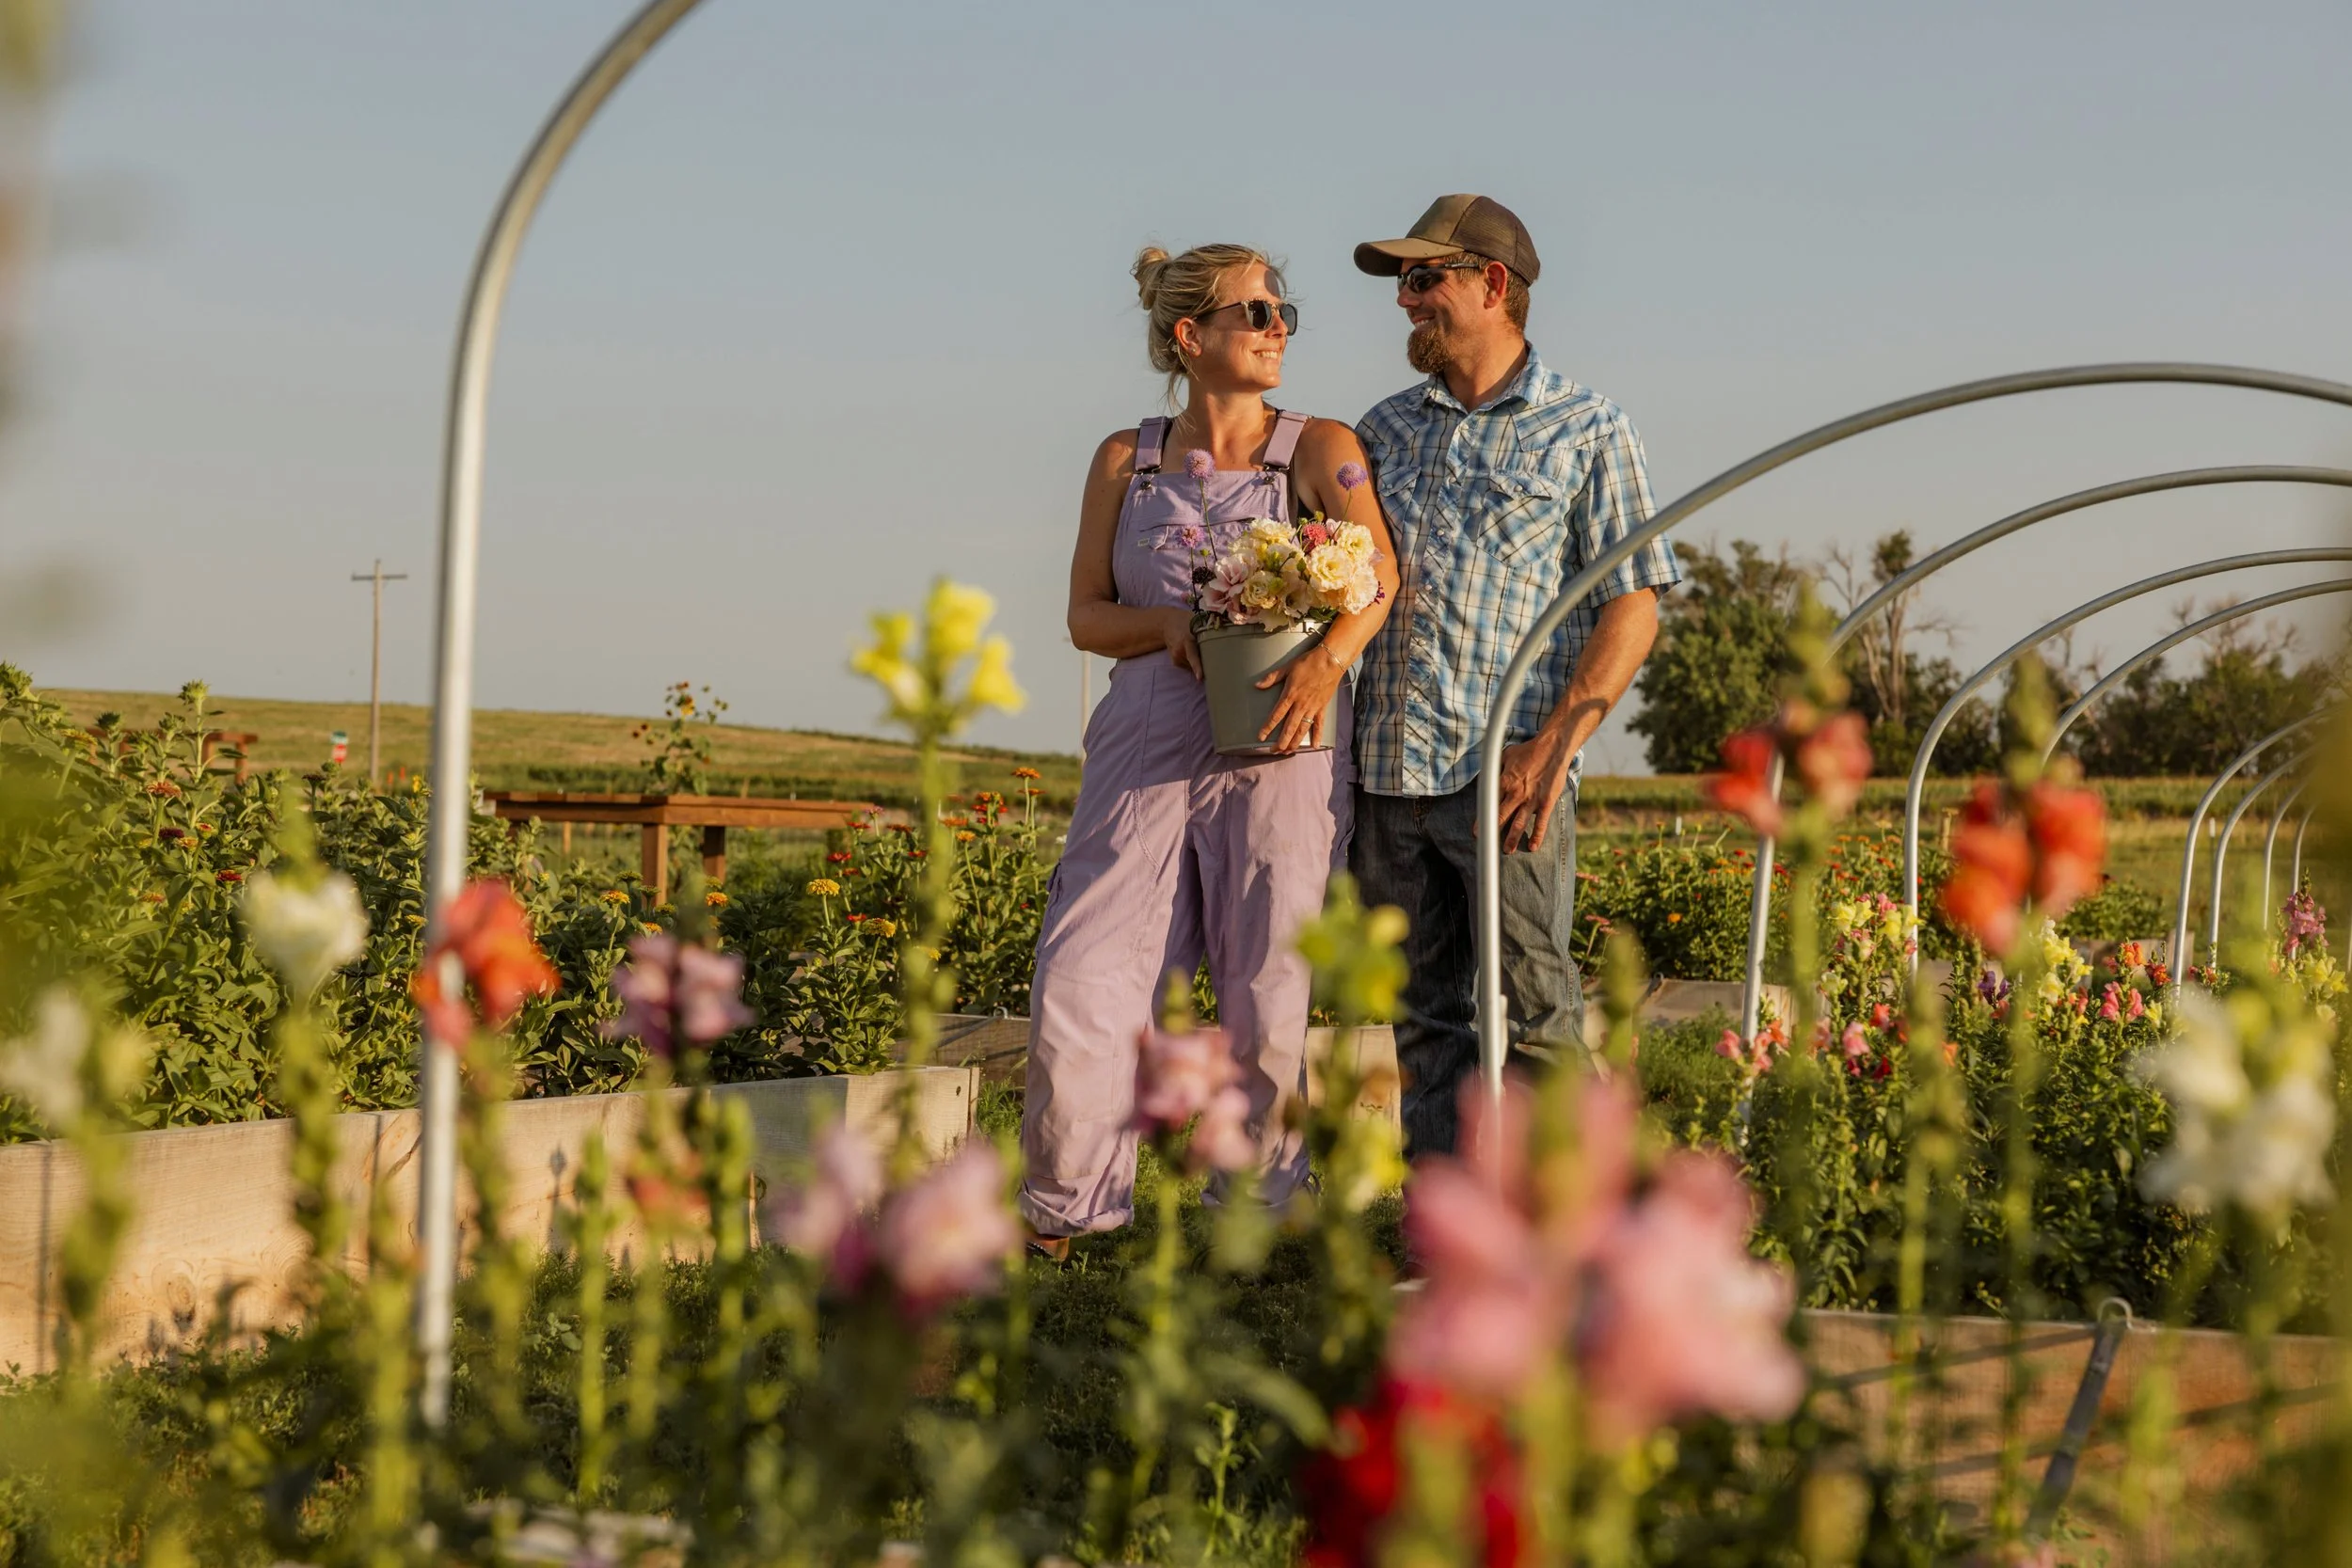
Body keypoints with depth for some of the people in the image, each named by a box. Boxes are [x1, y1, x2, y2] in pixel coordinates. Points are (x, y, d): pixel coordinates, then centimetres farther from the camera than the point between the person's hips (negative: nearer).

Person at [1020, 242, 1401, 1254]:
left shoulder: (1319, 449, 6)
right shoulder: (1126, 460, 12)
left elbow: (1379, 576, -6)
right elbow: (1086, 614, 12)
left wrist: (1331, 654, -26)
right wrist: (1171, 623, -9)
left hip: (1282, 749, -1)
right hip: (1148, 746, 1)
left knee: (1267, 1004, -1)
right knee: (1082, 990, -7)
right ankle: (1063, 1208, 9)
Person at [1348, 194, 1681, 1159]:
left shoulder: (1585, 432, 4)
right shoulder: (1385, 429, 17)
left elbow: (1633, 608, -2)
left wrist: (1554, 745, -14)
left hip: (1508, 769, -5)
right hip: (1386, 769, 5)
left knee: (1531, 1013, -6)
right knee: (1424, 1017, 7)